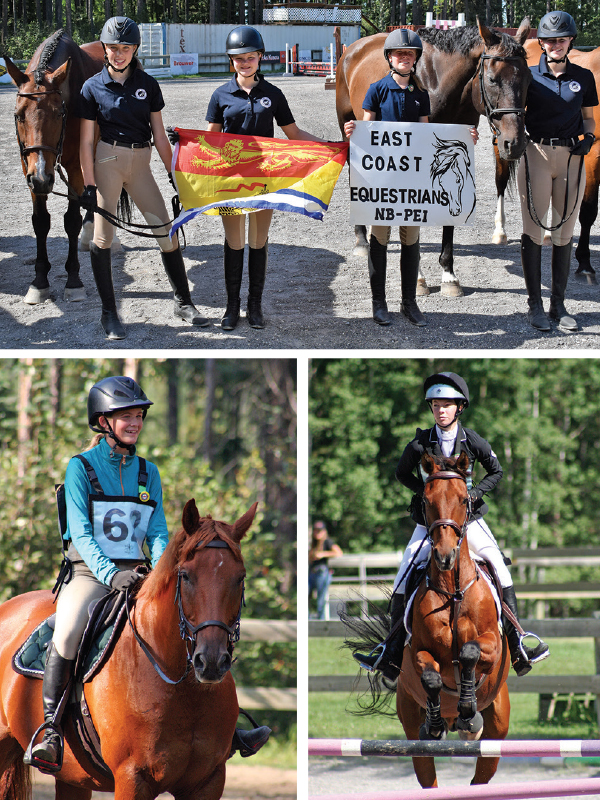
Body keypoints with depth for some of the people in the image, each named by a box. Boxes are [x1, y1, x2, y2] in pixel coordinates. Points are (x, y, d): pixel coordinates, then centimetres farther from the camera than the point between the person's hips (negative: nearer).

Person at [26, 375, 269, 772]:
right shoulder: (81, 467, -3)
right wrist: (109, 574, -27)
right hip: (89, 574, -5)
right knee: (67, 632, -33)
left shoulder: (148, 472, 12)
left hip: (135, 573, 5)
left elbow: (157, 532, 7)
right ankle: (50, 729, -25)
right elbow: (80, 533, -12)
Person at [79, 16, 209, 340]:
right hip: (108, 160, -2)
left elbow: (159, 135, 10)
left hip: (141, 163, 2)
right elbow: (86, 141, 0)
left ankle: (183, 302, 11)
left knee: (166, 232, -2)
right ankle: (109, 313, 6)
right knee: (102, 237, -2)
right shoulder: (93, 88, -1)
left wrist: (173, 174, 7)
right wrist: (88, 185, -5)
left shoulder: (147, 85, 6)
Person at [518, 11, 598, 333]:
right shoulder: (530, 77, 1)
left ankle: (558, 304, 14)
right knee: (533, 228, 0)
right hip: (535, 154, -2)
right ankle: (535, 305, 6)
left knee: (565, 230, 6)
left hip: (571, 158, 2)